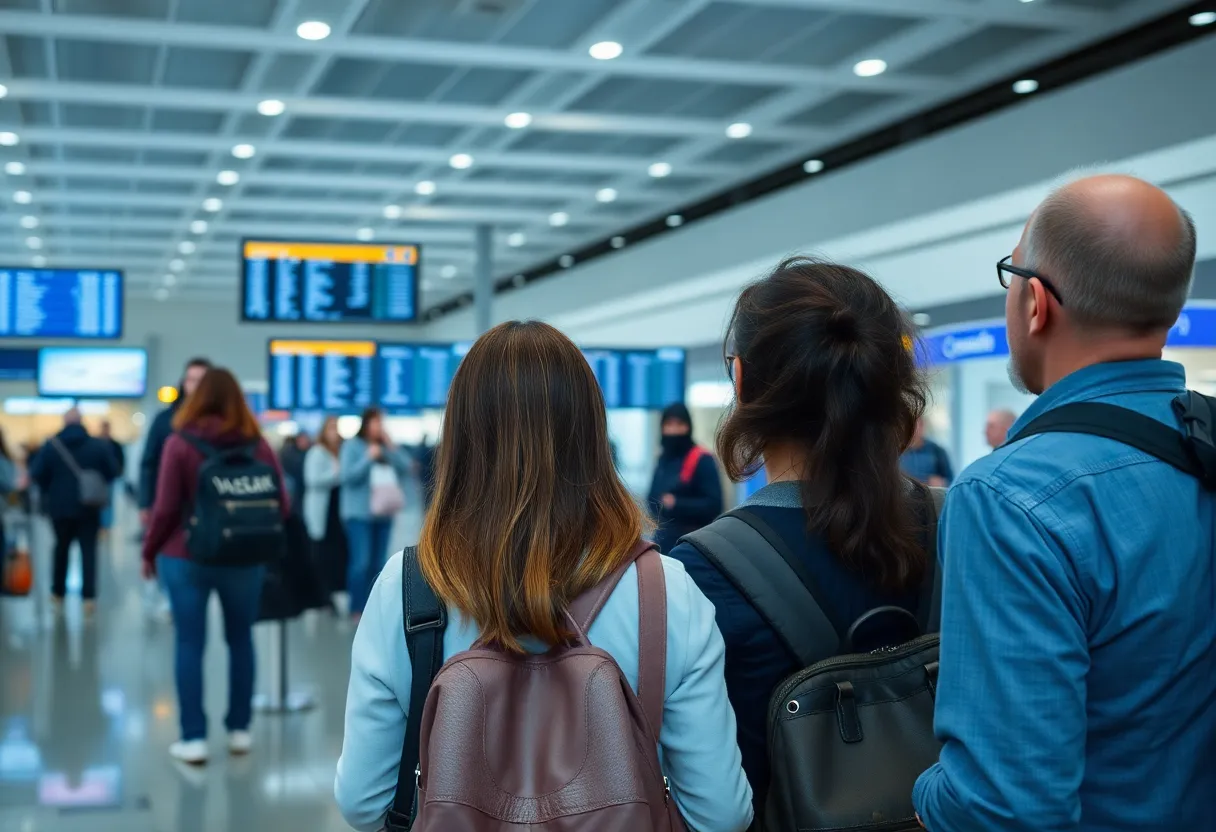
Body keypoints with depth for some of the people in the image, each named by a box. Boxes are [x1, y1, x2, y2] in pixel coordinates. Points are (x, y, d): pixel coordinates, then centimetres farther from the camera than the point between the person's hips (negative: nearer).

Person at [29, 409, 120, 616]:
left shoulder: (51, 445, -5)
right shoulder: (99, 446, -5)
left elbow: (36, 474, -7)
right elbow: (112, 472, -4)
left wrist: (50, 490, 11)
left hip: (60, 506, 1)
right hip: (89, 508, -1)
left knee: (62, 548, 18)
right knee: (88, 550, 1)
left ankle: (58, 593, 28)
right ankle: (89, 596, -10)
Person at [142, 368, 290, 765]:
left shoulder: (180, 443, -7)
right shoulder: (259, 444, -1)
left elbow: (166, 509, -8)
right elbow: (282, 506, 2)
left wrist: (149, 551, 6)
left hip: (186, 557, -2)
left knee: (190, 644, 4)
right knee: (240, 639, 15)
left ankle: (193, 738, 7)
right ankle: (239, 730, 22)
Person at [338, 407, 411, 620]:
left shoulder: (386, 447, 10)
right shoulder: (352, 445, -2)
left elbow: (405, 469, 2)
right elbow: (347, 476, -10)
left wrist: (391, 446, -5)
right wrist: (368, 458, -15)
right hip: (358, 513, -5)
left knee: (378, 564, 6)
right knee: (361, 562, -11)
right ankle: (357, 609, -4)